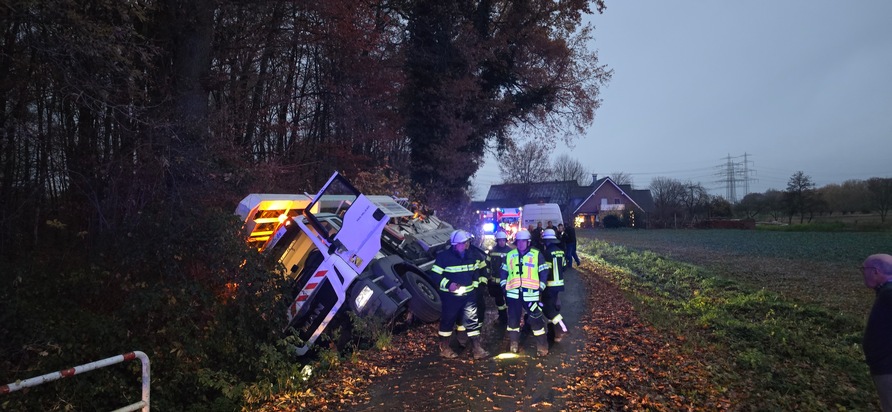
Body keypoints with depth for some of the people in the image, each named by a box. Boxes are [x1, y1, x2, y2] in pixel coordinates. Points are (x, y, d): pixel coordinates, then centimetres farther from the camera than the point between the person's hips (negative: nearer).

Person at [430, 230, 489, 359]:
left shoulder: (470, 256, 6)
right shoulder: (444, 256, -14)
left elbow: (475, 271, 21)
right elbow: (435, 274, -14)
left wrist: (475, 284, 11)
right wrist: (448, 284, -24)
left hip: (469, 295, 5)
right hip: (450, 296, -5)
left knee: (472, 320, 3)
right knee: (448, 320, 7)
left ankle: (477, 349, 8)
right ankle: (444, 348, 23)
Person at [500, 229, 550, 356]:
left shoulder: (537, 255, -1)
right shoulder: (509, 255, 8)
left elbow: (544, 271, 1)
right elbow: (504, 271, 16)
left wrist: (540, 287, -5)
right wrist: (504, 285, 6)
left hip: (531, 293, -3)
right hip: (513, 293, 3)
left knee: (535, 319, -3)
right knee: (513, 318, 11)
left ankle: (542, 346, 9)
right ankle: (513, 343, 27)